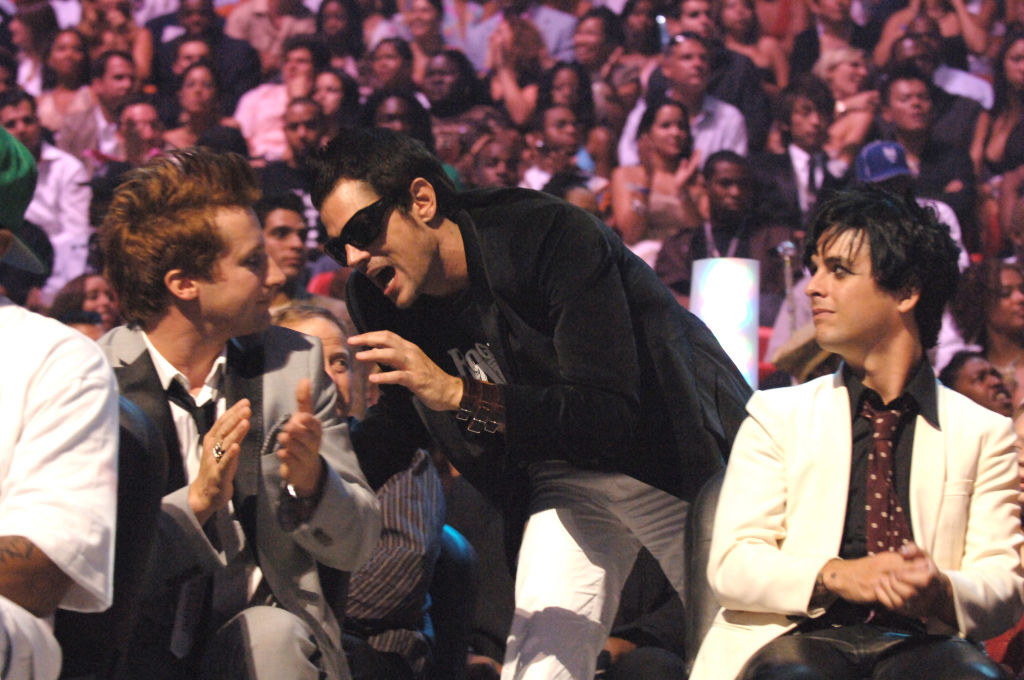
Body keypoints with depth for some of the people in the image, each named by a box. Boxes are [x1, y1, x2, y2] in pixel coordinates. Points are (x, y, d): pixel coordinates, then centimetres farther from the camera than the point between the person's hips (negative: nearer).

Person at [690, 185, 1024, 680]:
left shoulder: (984, 433, 17)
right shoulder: (777, 415, 18)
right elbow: (730, 565, 5)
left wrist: (942, 593, -18)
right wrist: (836, 576, -14)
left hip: (918, 640, 1)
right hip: (802, 636, -1)